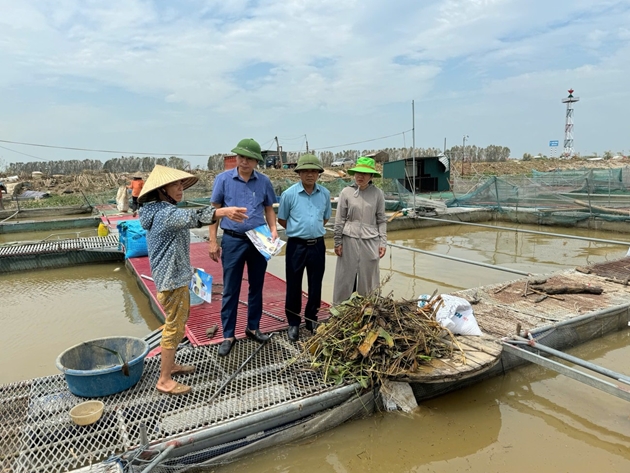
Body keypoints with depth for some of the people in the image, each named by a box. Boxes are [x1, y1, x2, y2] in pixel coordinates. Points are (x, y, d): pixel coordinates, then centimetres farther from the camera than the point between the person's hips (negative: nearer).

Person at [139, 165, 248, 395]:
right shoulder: (165, 212, -22)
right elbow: (191, 217, -42)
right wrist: (222, 211, -54)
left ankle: (170, 364, 37)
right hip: (172, 278, -11)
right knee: (174, 326, -1)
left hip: (174, 275, 11)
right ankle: (164, 380, 11)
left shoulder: (161, 211, 12)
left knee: (178, 322, 22)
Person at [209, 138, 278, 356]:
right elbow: (215, 210, -1)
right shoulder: (224, 179, -5)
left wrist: (273, 229, -8)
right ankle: (228, 335, 18)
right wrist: (213, 242, -5)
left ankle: (253, 328, 30)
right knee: (230, 290, 6)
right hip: (233, 240, -2)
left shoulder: (264, 181, 0)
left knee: (256, 287, 13)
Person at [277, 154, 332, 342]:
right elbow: (281, 219, 3)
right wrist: (298, 230, 8)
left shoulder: (325, 194, 1)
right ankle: (293, 323, 22)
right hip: (296, 246, -3)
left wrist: (314, 230, 10)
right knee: (294, 286, 7)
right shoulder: (289, 194, -9)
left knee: (315, 286, 13)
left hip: (318, 245, 3)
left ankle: (312, 320, 31)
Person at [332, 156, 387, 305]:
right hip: (349, 240, 0)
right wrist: (337, 242, 0)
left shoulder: (378, 193, -2)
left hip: (370, 241, 1)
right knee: (346, 276, 7)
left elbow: (381, 220, 2)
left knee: (368, 277, 9)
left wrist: (383, 243, -1)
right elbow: (339, 219, 1)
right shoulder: (346, 192, -3)